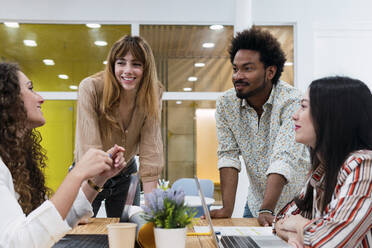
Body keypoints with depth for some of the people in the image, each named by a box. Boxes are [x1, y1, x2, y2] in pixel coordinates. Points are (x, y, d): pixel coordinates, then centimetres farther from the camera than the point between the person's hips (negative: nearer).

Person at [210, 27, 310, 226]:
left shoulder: (292, 102, -20)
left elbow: (284, 159, -28)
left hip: (295, 204, -3)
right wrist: (227, 209, -17)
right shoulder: (226, 104, -6)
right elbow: (228, 155, -8)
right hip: (256, 203, 3)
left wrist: (266, 211, -37)